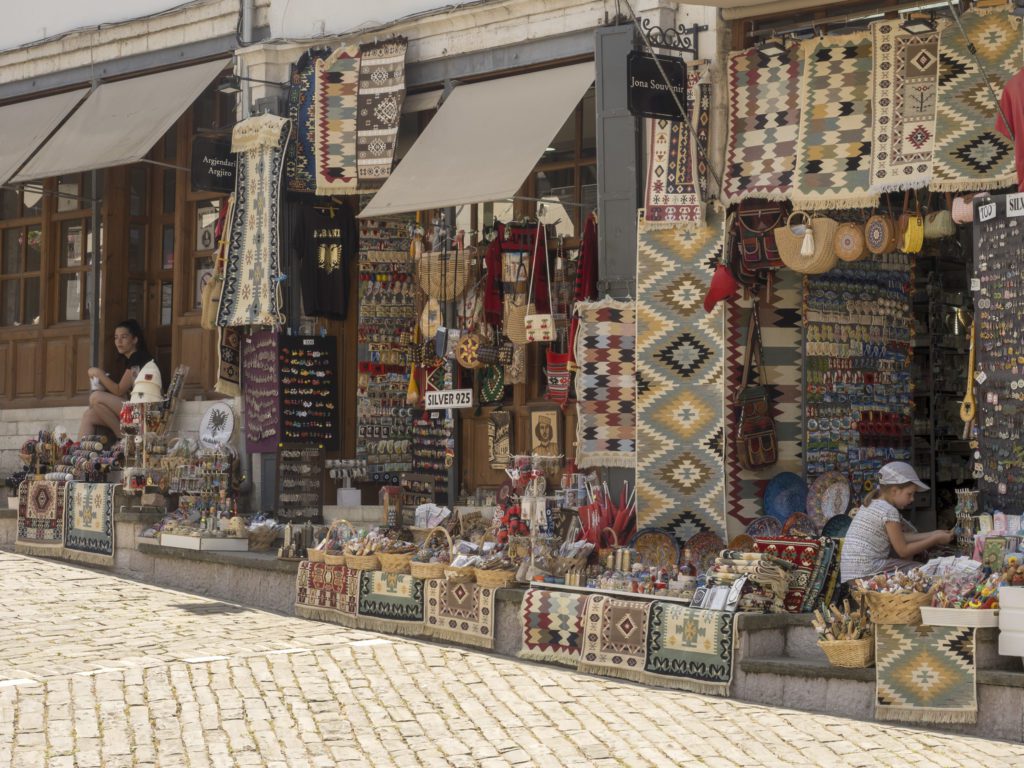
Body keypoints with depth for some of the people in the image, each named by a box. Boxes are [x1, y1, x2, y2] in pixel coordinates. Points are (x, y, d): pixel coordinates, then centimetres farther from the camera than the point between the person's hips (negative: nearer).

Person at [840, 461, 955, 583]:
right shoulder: (889, 511, -13)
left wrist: (932, 535, 15)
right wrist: (935, 540, 0)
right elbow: (903, 551, -8)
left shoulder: (870, 504, 14)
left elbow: (898, 538, 18)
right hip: (867, 572, -9)